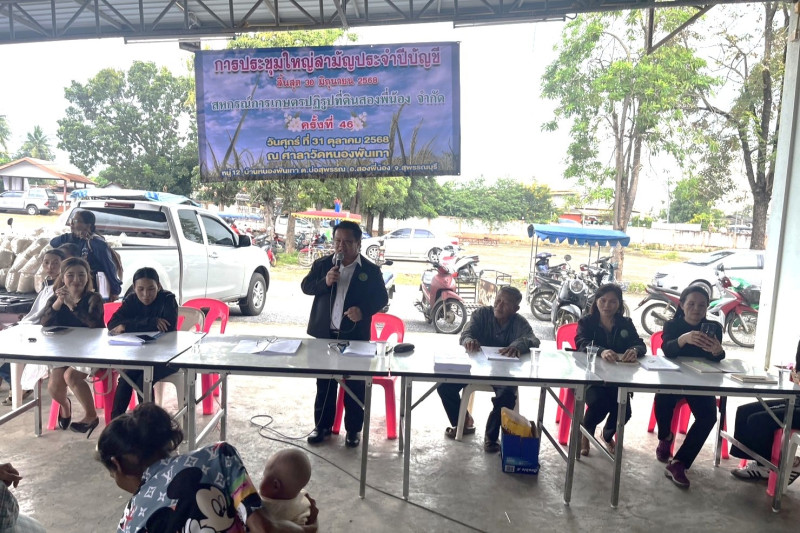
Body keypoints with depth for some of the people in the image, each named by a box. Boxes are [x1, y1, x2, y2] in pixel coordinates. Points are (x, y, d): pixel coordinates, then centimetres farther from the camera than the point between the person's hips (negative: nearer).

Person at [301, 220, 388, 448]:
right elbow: (305, 286, 4)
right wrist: (324, 281, -15)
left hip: (355, 336, -2)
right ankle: (322, 425, 29)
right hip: (325, 333, 2)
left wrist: (364, 310, -18)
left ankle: (353, 429, 23)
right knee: (324, 383, 13)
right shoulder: (322, 264, 3)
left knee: (355, 385, 8)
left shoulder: (371, 270, -4)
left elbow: (382, 298, 0)